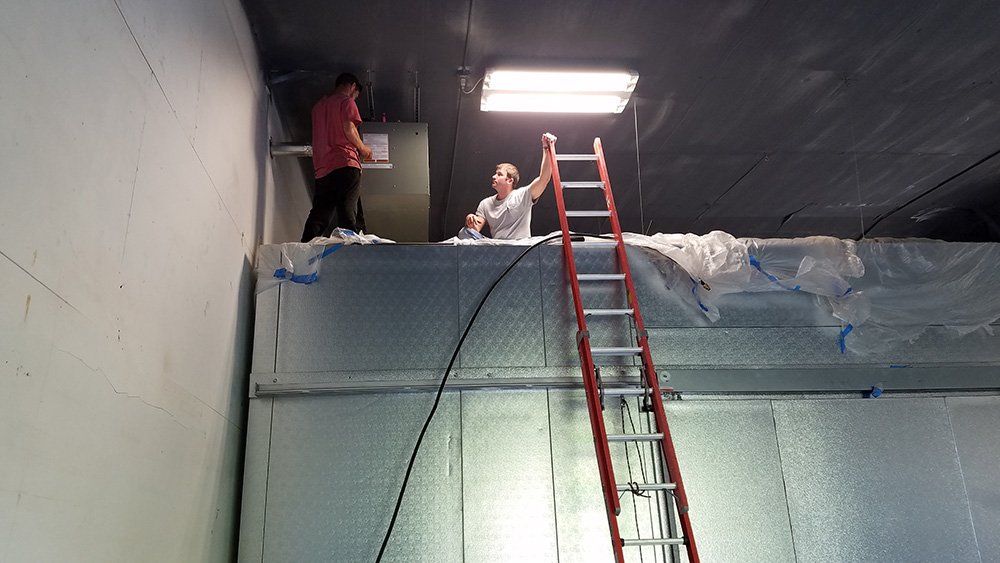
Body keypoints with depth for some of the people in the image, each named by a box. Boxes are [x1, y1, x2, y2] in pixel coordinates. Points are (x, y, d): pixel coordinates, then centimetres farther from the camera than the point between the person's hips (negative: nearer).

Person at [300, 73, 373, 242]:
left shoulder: (318, 105, 25)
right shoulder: (347, 101, 4)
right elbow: (349, 128, -10)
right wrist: (362, 148, 6)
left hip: (322, 168, 6)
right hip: (345, 163, -6)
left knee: (319, 215, 4)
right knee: (347, 214, -12)